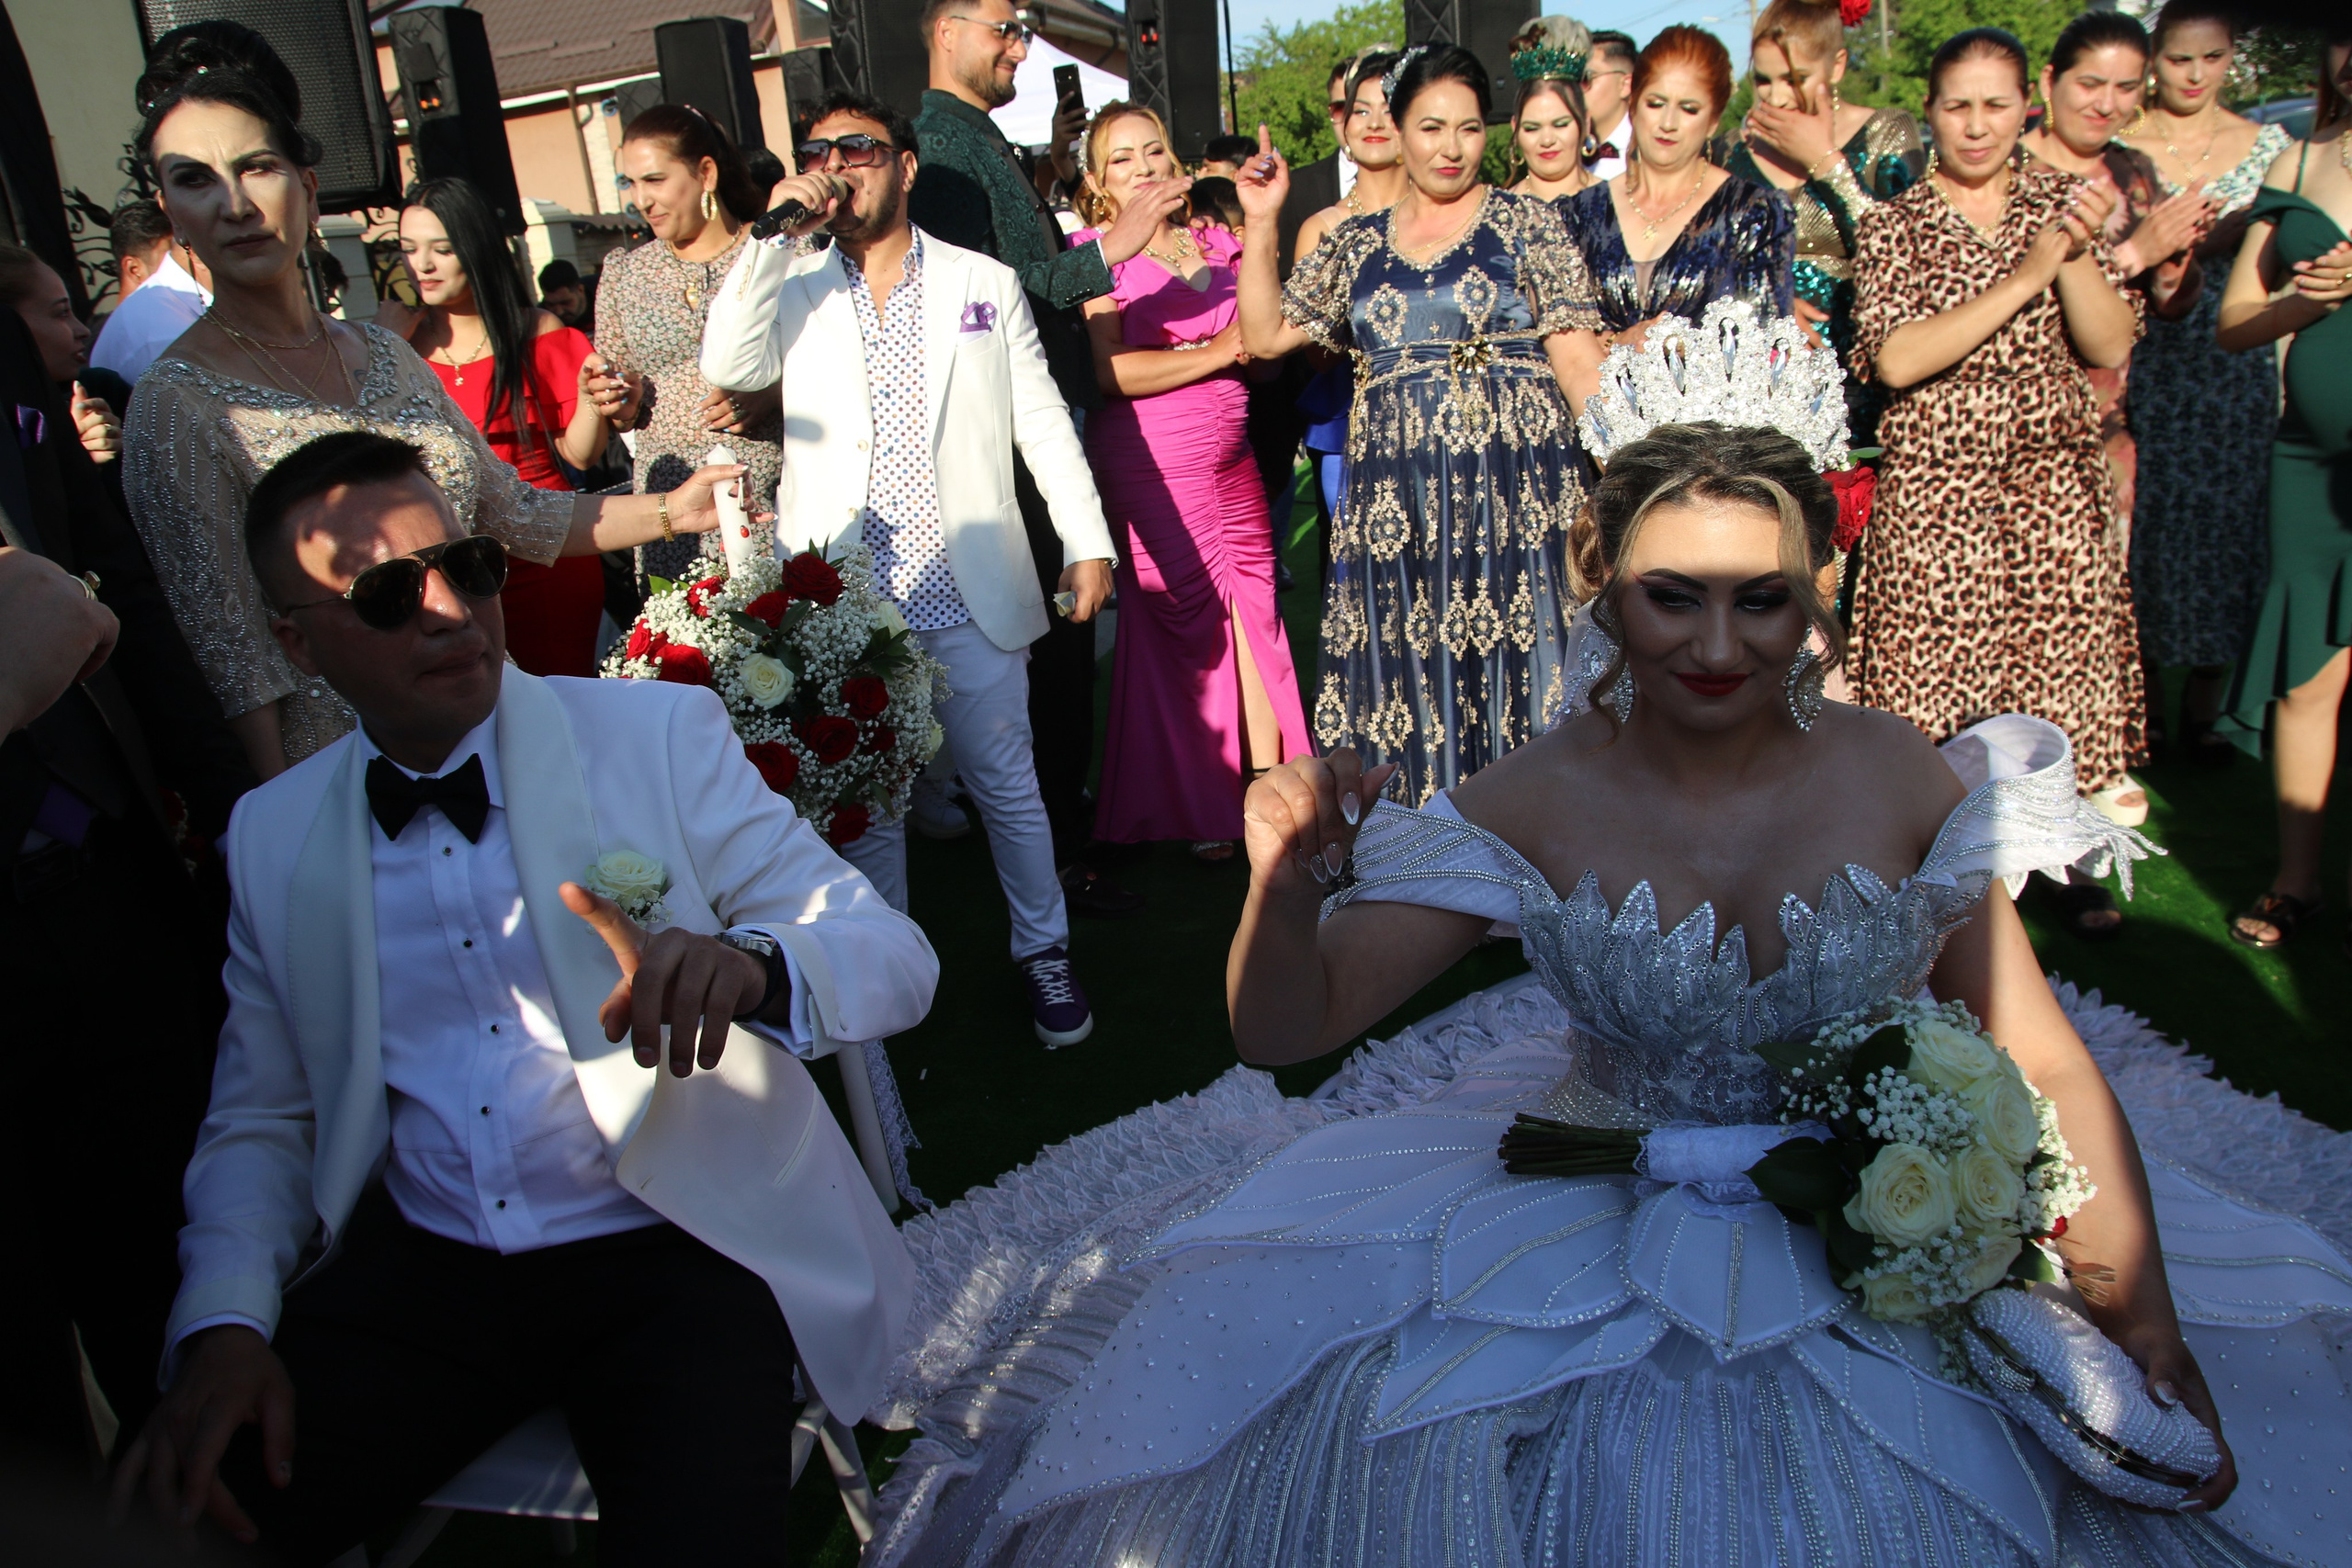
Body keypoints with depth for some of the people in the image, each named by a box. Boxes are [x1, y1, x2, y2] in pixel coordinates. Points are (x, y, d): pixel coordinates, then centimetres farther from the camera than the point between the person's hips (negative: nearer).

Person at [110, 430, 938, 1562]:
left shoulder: (659, 735, -4)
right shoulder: (271, 836, 8)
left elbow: (896, 956, -9)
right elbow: (262, 1117, 13)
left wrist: (748, 966, -31)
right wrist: (224, 1323, -6)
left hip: (683, 1254, -3)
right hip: (422, 1272, 4)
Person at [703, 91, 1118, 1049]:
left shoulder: (985, 283, 8)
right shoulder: (794, 291, 9)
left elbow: (1041, 420, 5)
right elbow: (726, 367, -9)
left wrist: (1088, 542, -2)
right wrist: (772, 235, -11)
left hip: (970, 595, -1)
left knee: (1006, 783, 9)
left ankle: (1044, 951, 27)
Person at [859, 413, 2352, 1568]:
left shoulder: (1902, 778, -8)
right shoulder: (1535, 805, -11)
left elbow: (2045, 1063, -2)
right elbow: (1289, 1027, -13)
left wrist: (2146, 1321, -9)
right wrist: (1286, 884, -32)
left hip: (1892, 1259, 1)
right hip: (1597, 1244, 0)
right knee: (1397, 1444, -12)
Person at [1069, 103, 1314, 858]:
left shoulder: (1213, 242, 14)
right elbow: (1110, 371, -15)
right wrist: (1218, 351, -11)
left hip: (1231, 460, 5)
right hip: (1150, 467, -5)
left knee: (1254, 613, 2)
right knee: (1181, 624, 0)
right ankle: (1201, 810, 14)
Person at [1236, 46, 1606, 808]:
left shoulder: (1526, 222, 7)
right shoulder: (1353, 245, 15)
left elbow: (1577, 354, 0)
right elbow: (1265, 334, 11)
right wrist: (1261, 223, 6)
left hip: (1514, 485, -2)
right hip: (1396, 500, 3)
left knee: (1518, 669, -3)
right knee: (1407, 672, 3)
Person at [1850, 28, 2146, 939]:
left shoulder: (2061, 204, 9)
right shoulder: (1894, 225, 1)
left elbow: (2111, 348, 2)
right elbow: (1895, 359, -15)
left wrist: (2078, 254, -13)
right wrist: (2025, 277, -17)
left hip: (2055, 481, 3)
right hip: (1935, 493, -2)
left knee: (2062, 669, 4)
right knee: (1935, 690, -1)